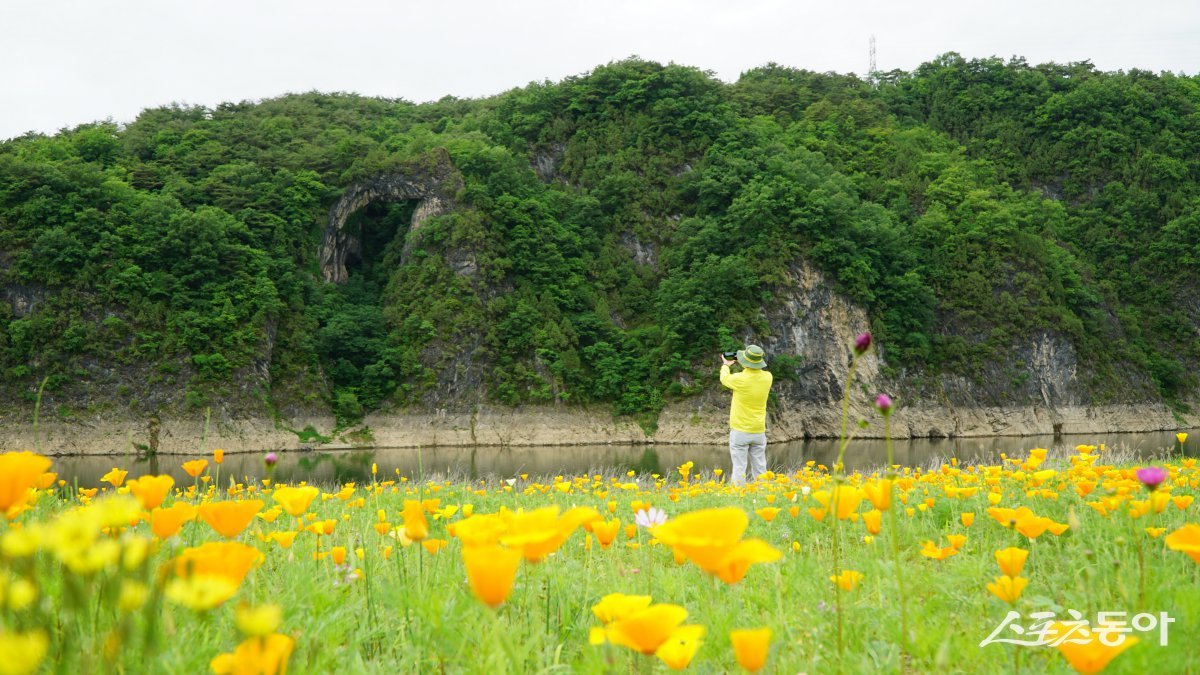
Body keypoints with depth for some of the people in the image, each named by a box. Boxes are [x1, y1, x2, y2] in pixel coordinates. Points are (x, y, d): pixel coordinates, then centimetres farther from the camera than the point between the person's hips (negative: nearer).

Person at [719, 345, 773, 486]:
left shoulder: (739, 379, -17)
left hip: (740, 432, -4)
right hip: (759, 432, 4)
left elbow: (724, 379, 7)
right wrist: (747, 365, 25)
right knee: (760, 470, 8)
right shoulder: (767, 377, -6)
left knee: (739, 469, -2)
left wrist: (725, 365, 26)